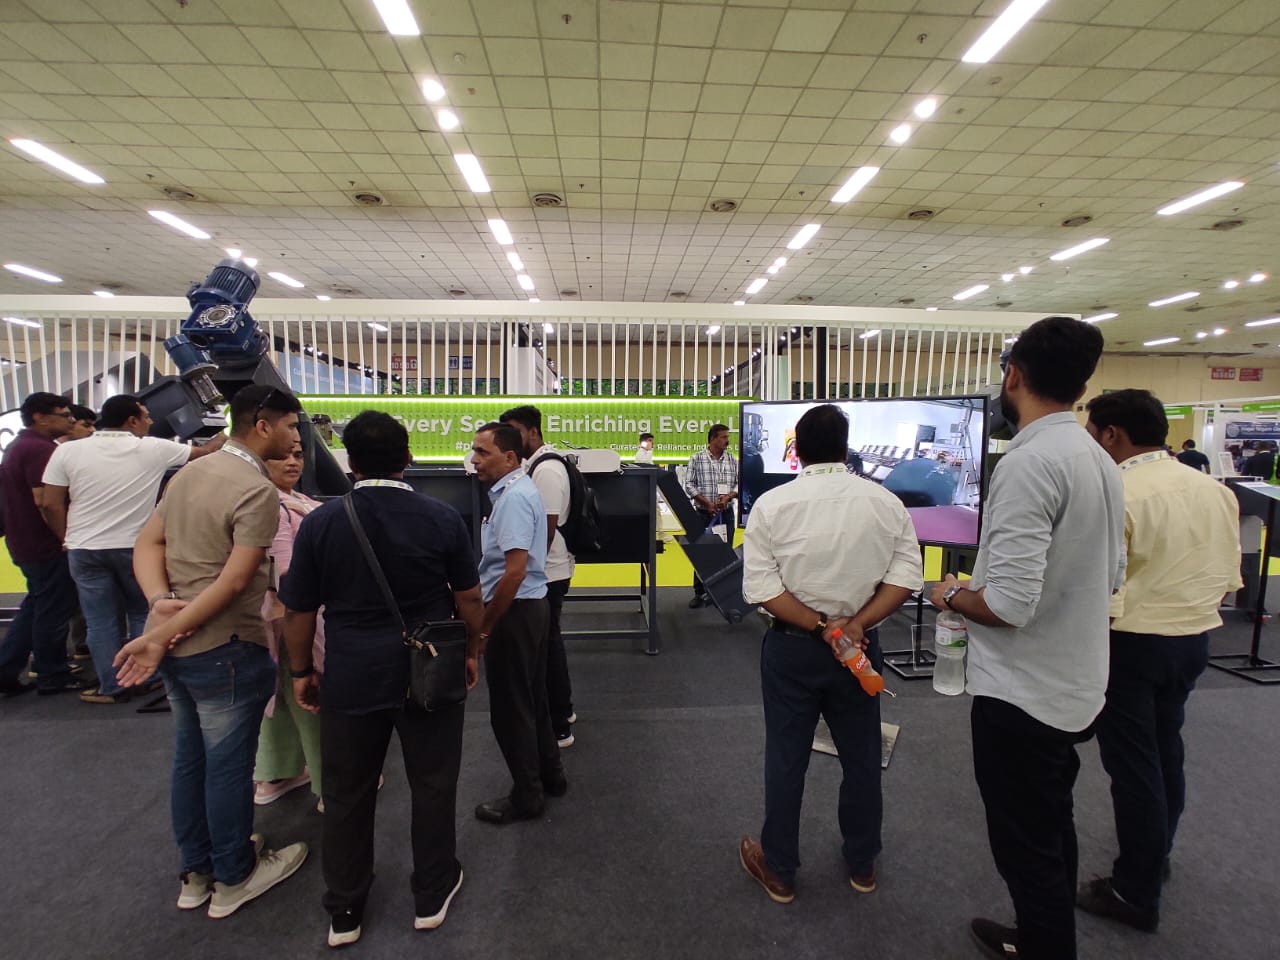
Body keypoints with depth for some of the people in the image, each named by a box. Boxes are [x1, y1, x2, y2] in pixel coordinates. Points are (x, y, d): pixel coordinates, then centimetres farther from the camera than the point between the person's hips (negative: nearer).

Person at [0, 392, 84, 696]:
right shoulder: (41, 449, -20)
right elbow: (45, 500, -27)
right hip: (47, 545, -10)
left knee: (35, 606, 20)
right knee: (53, 611, 2)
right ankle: (52, 676, 14)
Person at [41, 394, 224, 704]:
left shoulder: (68, 451, -3)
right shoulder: (153, 449, -8)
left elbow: (52, 505, -3)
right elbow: (203, 452, 6)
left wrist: (68, 540, 10)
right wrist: (226, 435, 24)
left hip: (85, 550, 1)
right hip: (135, 547, -1)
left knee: (101, 622, 9)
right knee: (142, 614, 15)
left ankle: (112, 687, 17)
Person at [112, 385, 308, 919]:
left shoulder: (191, 472, 7)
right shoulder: (257, 491, -20)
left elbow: (147, 544, 6)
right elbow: (235, 581, -25)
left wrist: (161, 603, -8)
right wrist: (161, 635, -17)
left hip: (177, 646, 9)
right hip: (224, 650, -8)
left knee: (189, 759, 21)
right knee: (228, 767, 9)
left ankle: (195, 872, 38)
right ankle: (233, 879, 29)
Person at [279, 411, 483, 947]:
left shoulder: (320, 522, -7)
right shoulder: (443, 519, -9)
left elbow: (298, 610, -1)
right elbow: (469, 598, -2)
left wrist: (302, 671, 14)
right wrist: (472, 651, 12)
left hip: (351, 678, 1)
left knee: (346, 796, 19)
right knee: (432, 786, 16)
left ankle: (344, 913, 36)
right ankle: (431, 897, 35)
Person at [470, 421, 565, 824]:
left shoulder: (513, 497, -20)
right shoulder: (517, 490, 11)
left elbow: (515, 569, -27)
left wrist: (484, 626, -18)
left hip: (516, 610, -10)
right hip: (532, 605, 10)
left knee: (510, 708, 5)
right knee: (532, 699, 21)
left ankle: (527, 797, 22)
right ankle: (549, 775, 37)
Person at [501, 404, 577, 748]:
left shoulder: (546, 469, -19)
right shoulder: (537, 464, 12)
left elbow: (547, 527, -23)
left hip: (546, 573, -10)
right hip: (545, 571, 10)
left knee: (546, 644, 0)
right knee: (549, 641, 20)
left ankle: (557, 727, 13)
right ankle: (562, 709, 35)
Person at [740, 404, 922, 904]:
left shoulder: (772, 504, -13)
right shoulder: (886, 502, -6)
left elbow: (761, 587, -17)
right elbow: (906, 575, -10)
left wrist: (822, 629, -15)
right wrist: (856, 625, -15)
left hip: (791, 647, -2)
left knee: (786, 758, 13)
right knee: (861, 756, 20)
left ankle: (778, 869, 31)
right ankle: (862, 864, 40)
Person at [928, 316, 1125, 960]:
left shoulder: (1028, 463, -24)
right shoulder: (1101, 460, 4)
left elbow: (1008, 604, -29)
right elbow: (1111, 575, 14)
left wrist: (952, 594, -9)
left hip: (1022, 695, -9)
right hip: (1077, 688, 9)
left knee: (1029, 850, 10)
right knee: (1053, 830, 26)